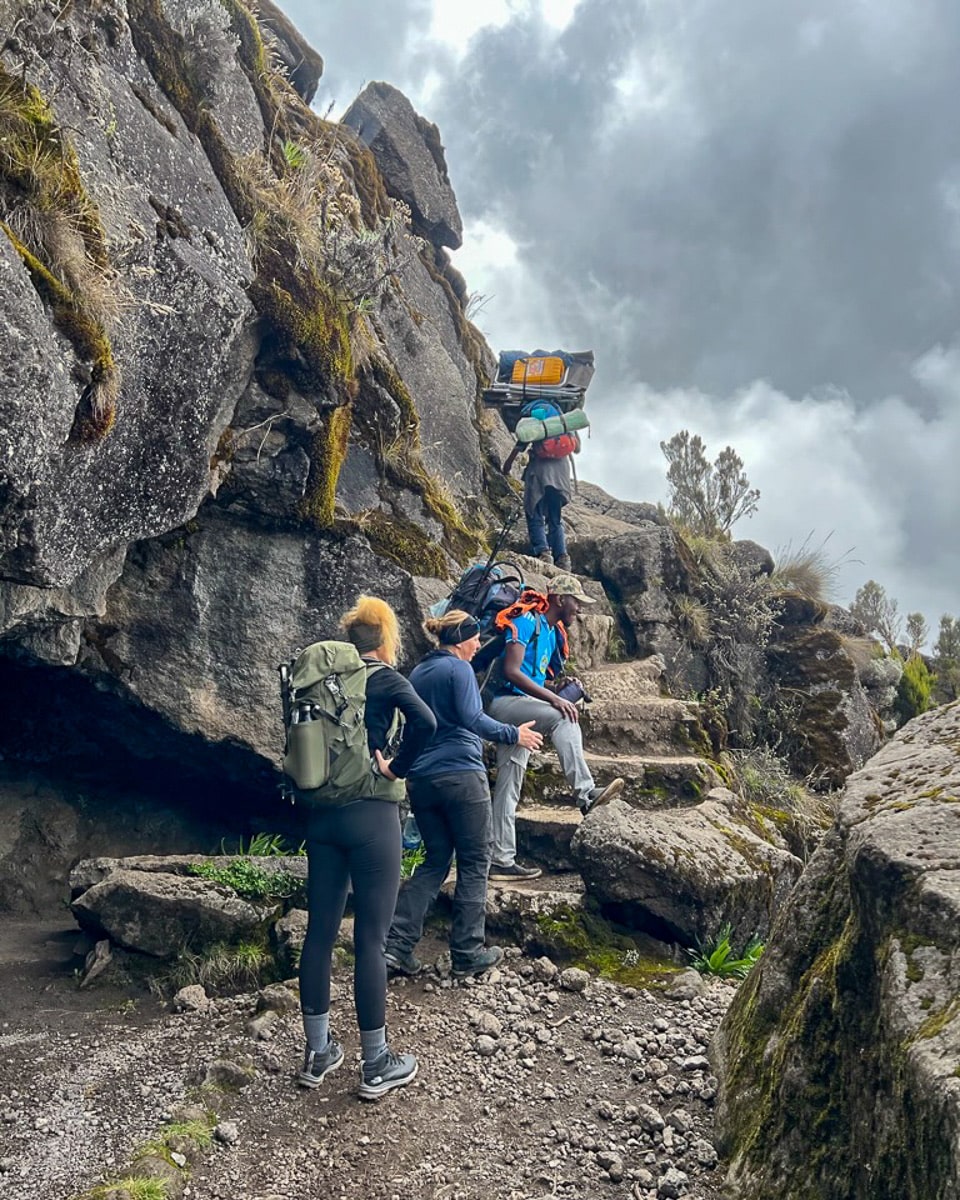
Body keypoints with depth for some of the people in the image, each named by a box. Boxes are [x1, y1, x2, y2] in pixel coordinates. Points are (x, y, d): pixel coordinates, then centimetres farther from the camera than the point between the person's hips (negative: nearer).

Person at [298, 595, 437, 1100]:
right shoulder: (387, 679, -7)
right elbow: (425, 722, -24)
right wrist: (396, 767, -12)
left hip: (322, 815, 6)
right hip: (371, 816, -6)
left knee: (320, 932, 13)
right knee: (370, 940, 2)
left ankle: (317, 1053, 25)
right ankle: (376, 1066, 13)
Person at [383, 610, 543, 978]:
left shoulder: (416, 673, 16)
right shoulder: (459, 669, -7)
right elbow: (471, 718, -18)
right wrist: (513, 734, -12)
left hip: (421, 779, 7)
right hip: (461, 775, -7)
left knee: (435, 861, 15)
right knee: (474, 863, 5)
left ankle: (397, 942, 5)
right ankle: (467, 953, 9)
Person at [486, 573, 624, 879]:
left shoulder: (553, 633, 20)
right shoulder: (527, 622, -8)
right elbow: (511, 671, -20)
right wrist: (554, 699, -25)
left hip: (521, 710, 10)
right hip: (505, 701, -10)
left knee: (508, 788, 7)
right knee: (562, 718, -32)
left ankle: (501, 860, 8)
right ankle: (585, 792, -41)